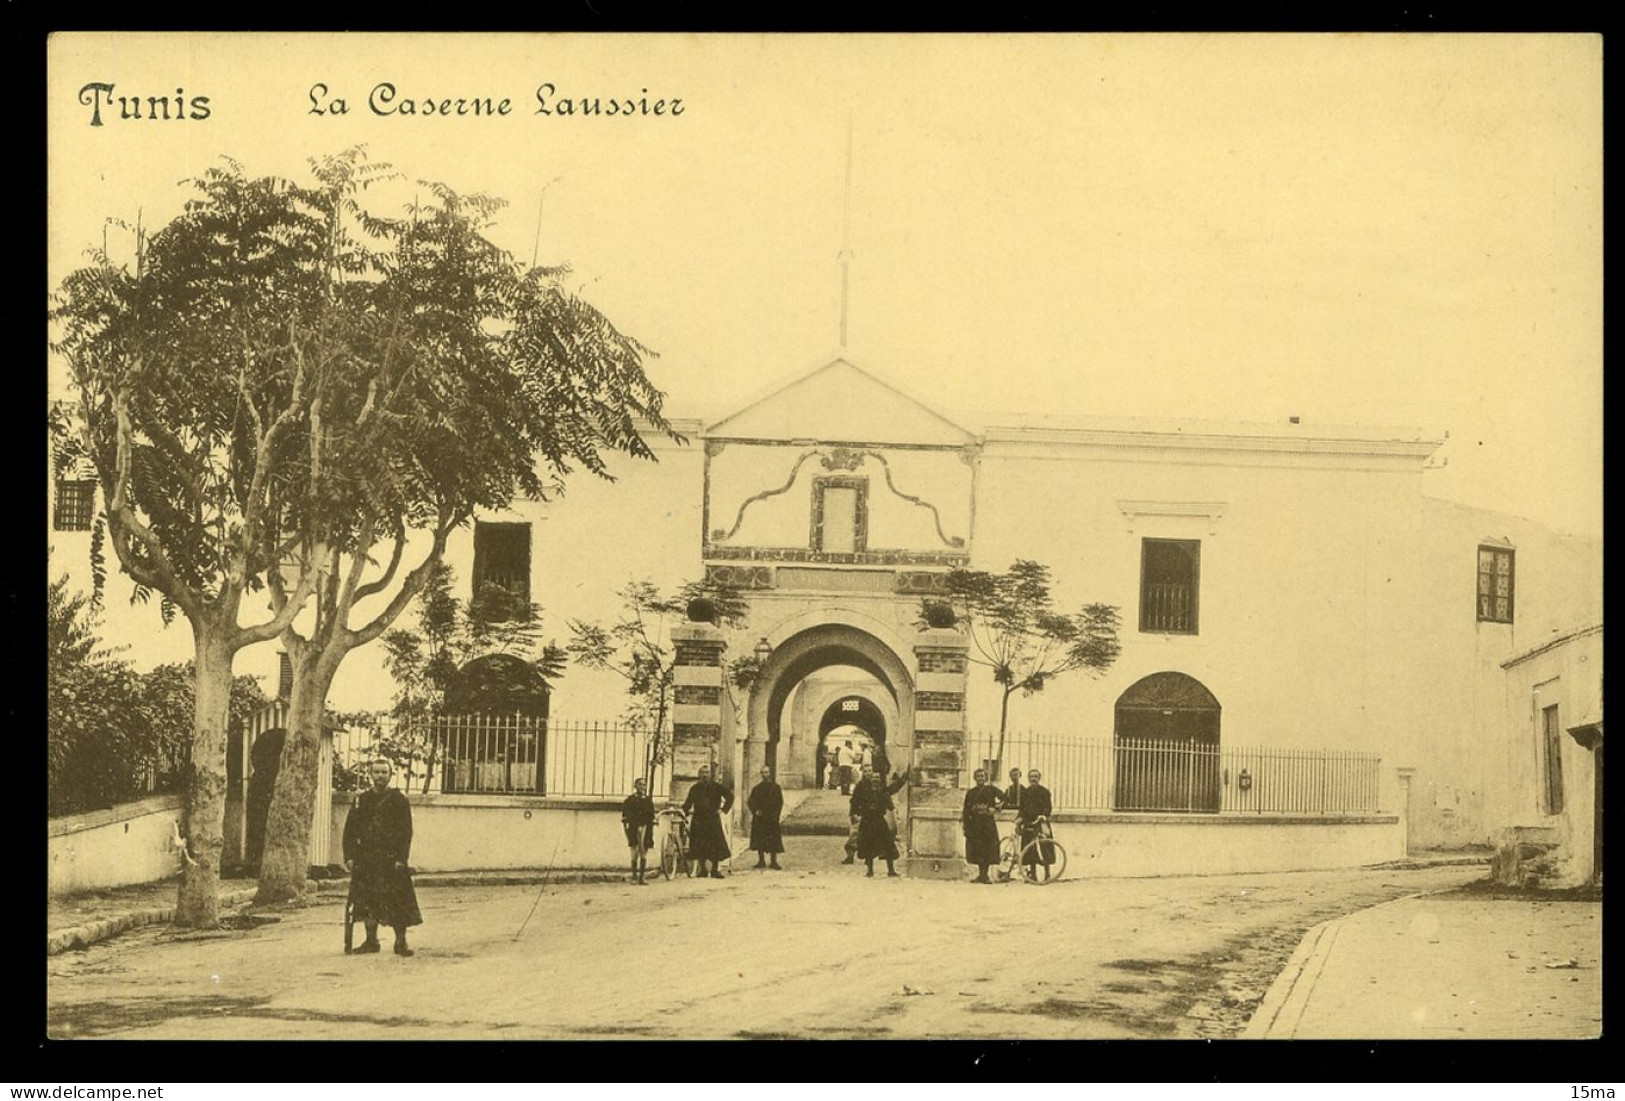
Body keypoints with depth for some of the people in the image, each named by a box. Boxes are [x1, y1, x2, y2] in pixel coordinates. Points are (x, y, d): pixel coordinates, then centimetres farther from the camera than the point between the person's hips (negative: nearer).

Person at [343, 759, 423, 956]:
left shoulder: (399, 801, 1)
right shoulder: (362, 800, 9)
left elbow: (406, 832, -3)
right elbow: (350, 829, 9)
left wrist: (401, 859, -11)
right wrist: (349, 856, 0)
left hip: (392, 859, -3)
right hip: (366, 858, 3)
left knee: (398, 903, -5)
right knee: (368, 901, 5)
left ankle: (401, 942, 3)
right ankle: (371, 940, 15)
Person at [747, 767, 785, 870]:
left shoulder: (776, 788, 5)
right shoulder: (757, 789, 11)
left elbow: (780, 802, 1)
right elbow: (750, 802, 7)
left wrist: (775, 815, -11)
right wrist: (755, 810, -11)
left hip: (771, 818, -2)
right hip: (759, 818, 2)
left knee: (773, 841, -6)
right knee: (759, 840, 3)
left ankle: (773, 861, -2)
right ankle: (761, 861, 11)